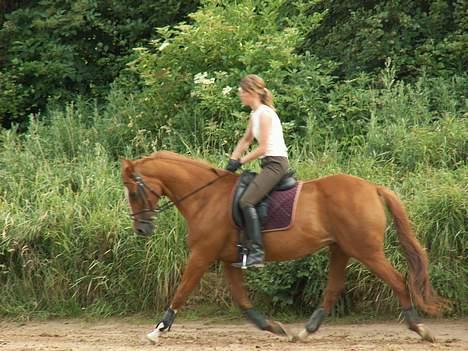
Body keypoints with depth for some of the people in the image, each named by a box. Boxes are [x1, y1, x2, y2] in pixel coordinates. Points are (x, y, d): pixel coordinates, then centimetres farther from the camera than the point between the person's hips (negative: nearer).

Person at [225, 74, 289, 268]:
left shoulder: (264, 114, -13)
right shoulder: (255, 114, 16)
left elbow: (262, 148, -16)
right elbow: (246, 140, 24)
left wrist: (240, 162, -9)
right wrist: (232, 161, 12)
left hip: (275, 163, -11)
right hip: (269, 164, 11)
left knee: (246, 201, -23)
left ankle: (257, 252, -30)